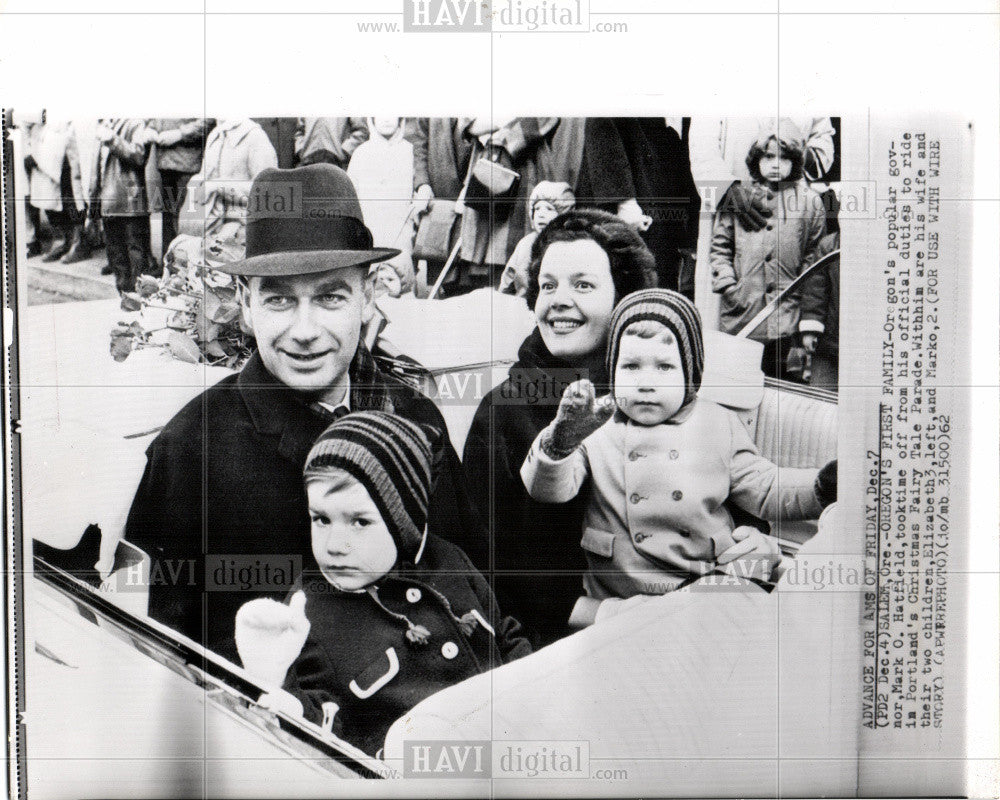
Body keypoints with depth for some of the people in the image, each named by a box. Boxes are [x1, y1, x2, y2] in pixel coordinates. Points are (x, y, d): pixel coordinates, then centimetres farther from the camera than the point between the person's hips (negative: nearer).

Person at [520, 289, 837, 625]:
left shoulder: (719, 426, 8)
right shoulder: (594, 426, 0)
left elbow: (768, 491, 12)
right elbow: (546, 490, -11)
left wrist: (825, 486, -5)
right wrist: (562, 439, -31)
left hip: (715, 578, 2)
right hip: (621, 598, -2)